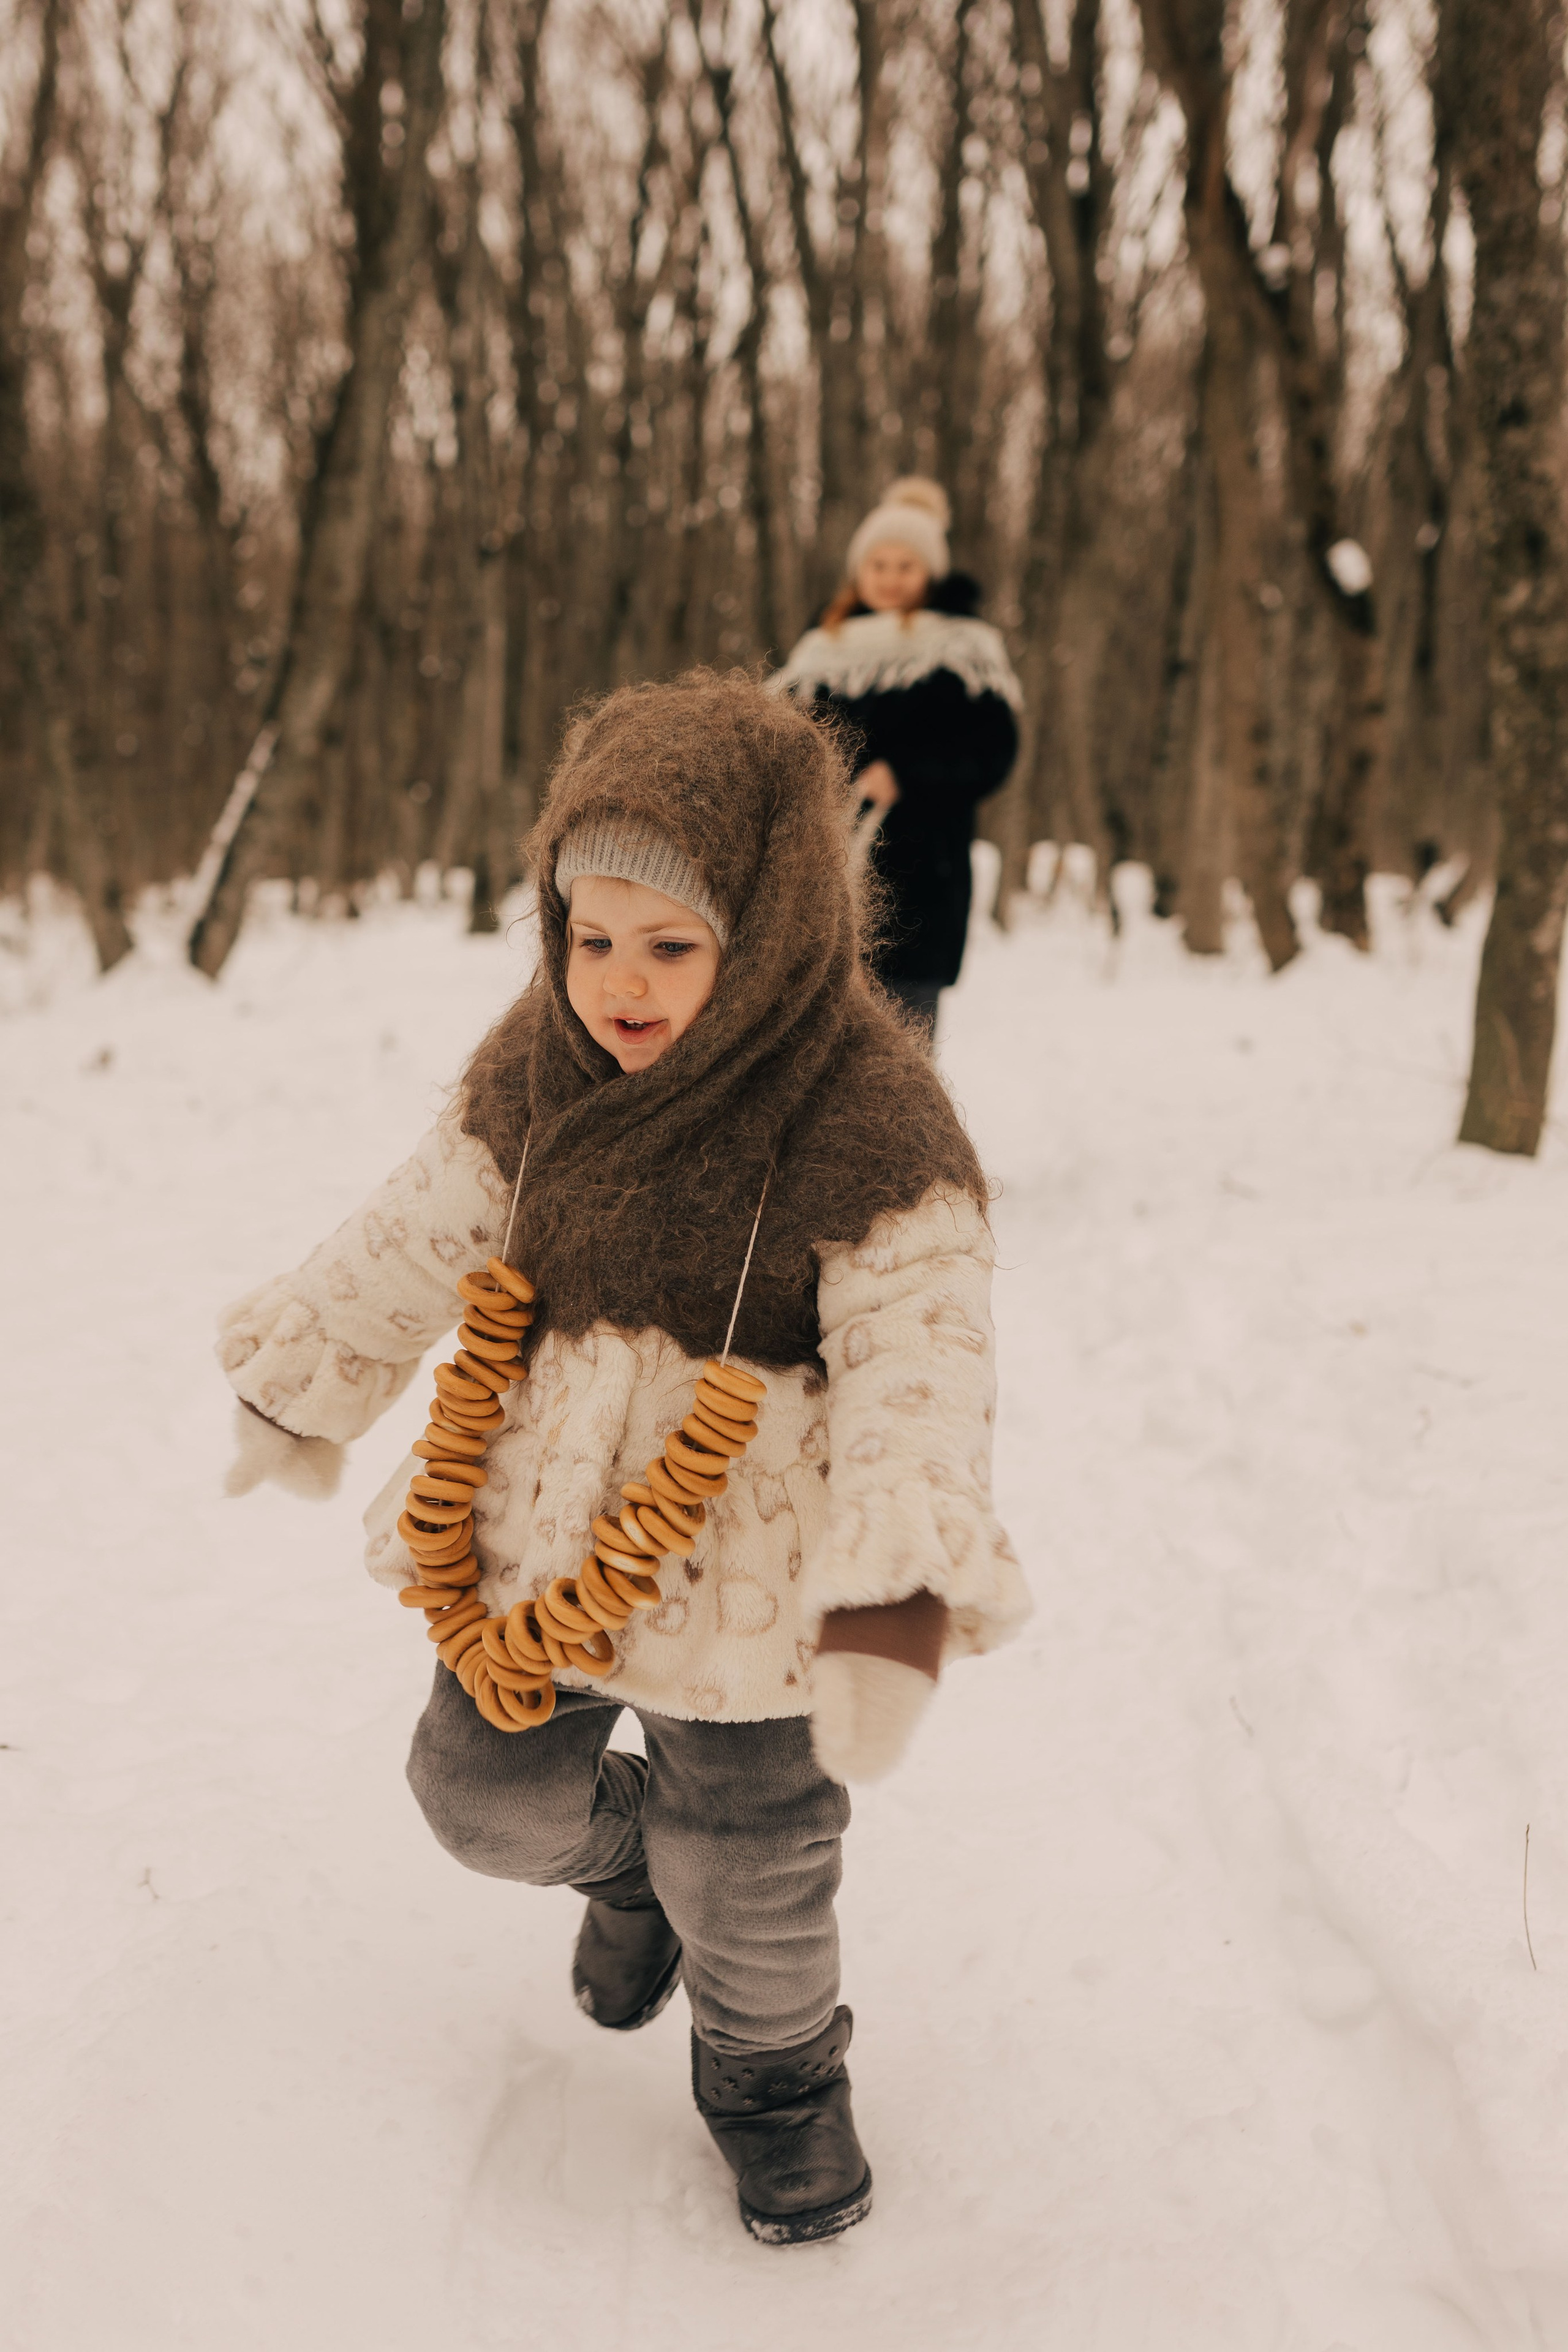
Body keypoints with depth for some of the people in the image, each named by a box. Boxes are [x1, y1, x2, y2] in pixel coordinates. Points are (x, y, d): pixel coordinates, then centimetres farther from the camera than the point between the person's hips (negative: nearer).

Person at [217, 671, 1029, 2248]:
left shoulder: (865, 1117, -21)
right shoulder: (537, 1071, -4)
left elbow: (916, 1366, -26)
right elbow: (417, 1240, 10)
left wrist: (896, 1596, -38)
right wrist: (301, 1387, 18)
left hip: (743, 1576, -5)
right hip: (533, 1536, 5)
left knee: (749, 1880, 10)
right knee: (484, 1795, 18)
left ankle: (774, 2075, 42)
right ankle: (627, 1856, 52)